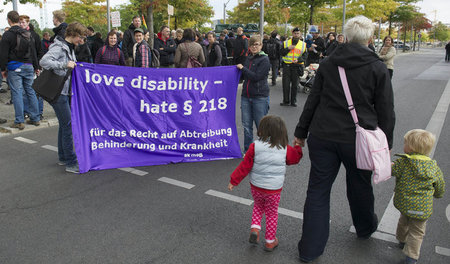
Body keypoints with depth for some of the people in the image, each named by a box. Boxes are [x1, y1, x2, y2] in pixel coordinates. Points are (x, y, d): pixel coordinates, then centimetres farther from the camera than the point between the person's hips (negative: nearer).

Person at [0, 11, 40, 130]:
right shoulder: (27, 34, 10)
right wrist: (36, 67, 18)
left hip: (14, 67, -5)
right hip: (28, 66, 5)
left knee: (17, 93, -3)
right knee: (30, 91, 10)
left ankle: (19, 121, -3)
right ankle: (35, 119, 13)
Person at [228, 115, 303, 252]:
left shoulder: (255, 146, -12)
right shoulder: (285, 149, -8)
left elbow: (245, 166, -8)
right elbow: (295, 158, 11)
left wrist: (234, 181, 1)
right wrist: (298, 146, 28)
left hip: (256, 187, 0)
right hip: (274, 189, 0)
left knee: (258, 206, 28)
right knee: (272, 214, 18)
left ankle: (255, 228, 11)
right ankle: (270, 241, 28)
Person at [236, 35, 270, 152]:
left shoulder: (264, 60, -6)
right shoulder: (248, 59, 14)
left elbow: (256, 77, -16)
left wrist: (242, 68, -8)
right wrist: (239, 69, 9)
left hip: (260, 96, -6)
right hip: (246, 96, 6)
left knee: (261, 125, 1)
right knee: (247, 126, 8)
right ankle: (247, 151, 20)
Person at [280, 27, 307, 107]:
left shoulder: (303, 44, 9)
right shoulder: (286, 43, 8)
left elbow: (304, 56, 3)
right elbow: (282, 53, 1)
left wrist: (298, 60, -15)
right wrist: (288, 48, -13)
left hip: (297, 66, 0)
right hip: (287, 66, 0)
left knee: (295, 85, 4)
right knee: (286, 84, -3)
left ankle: (293, 101, 14)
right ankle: (286, 101, 7)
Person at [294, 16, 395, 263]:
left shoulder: (327, 63, 2)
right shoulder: (377, 68, -4)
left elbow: (312, 100, 5)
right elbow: (386, 112, -2)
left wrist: (301, 131, 12)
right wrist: (386, 143, 8)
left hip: (322, 136, 2)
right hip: (358, 139, -1)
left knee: (317, 189, 8)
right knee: (360, 186, 21)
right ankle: (365, 228, 49)